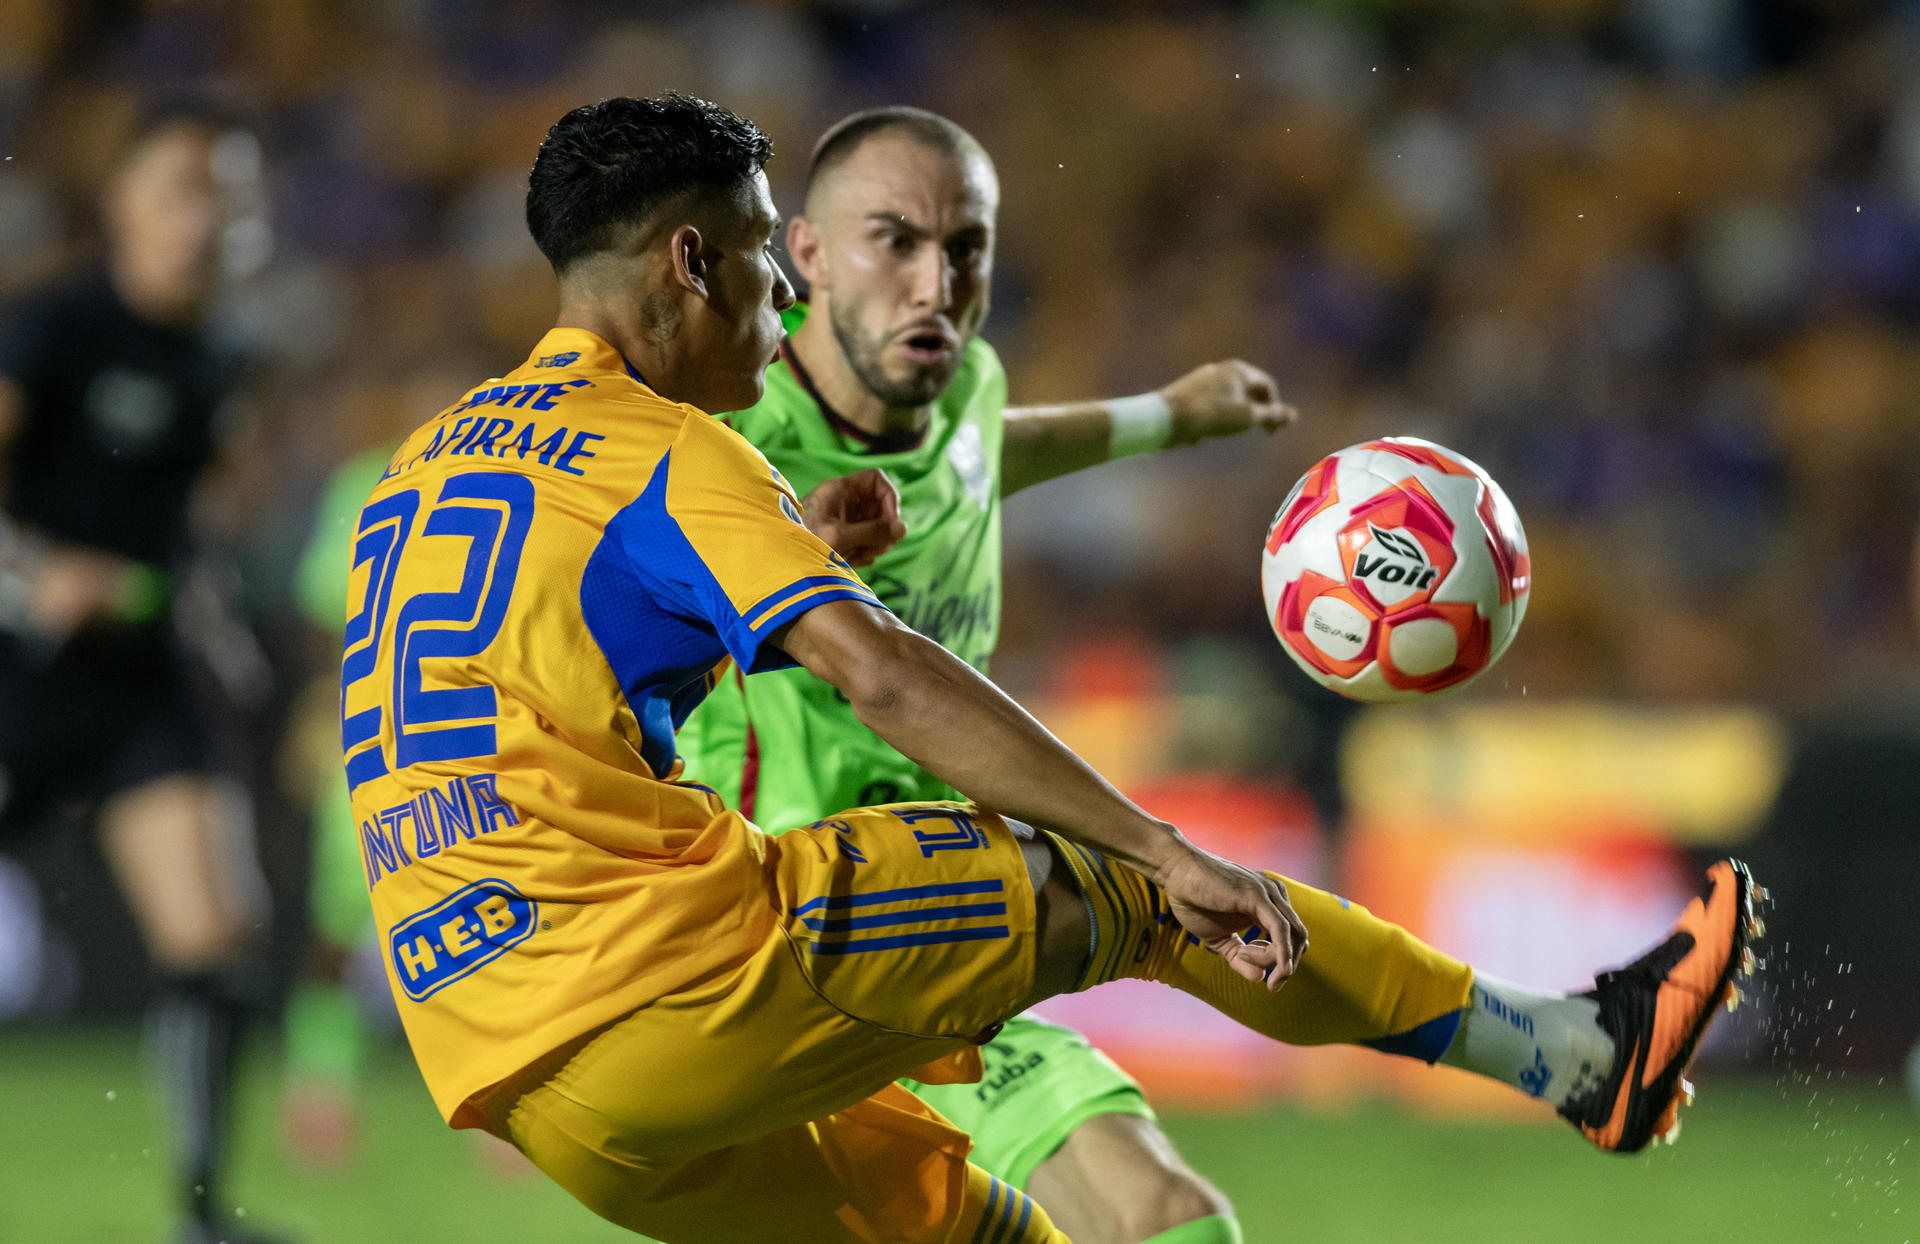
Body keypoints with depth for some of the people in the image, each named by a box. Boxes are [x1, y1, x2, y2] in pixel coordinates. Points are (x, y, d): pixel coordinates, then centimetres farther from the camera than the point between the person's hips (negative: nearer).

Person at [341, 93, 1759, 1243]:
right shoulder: (668, 458, -7)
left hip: (507, 1083, 8)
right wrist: (1165, 854, -20)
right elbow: (886, 676, -19)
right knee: (1126, 892, 3)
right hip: (672, 980, -8)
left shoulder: (432, 459, 19)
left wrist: (780, 537, 39)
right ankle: (1577, 1052, 11)